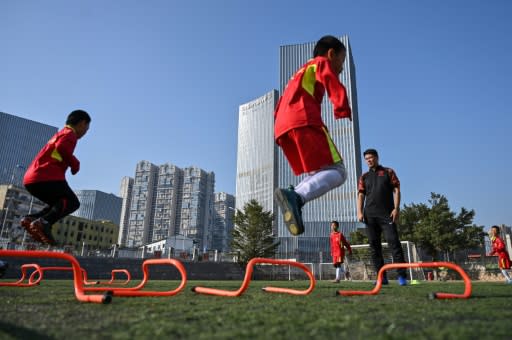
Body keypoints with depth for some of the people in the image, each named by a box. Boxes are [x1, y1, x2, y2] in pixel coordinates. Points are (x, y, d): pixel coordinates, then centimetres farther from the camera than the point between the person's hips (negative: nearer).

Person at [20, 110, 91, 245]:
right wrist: (75, 164, -7)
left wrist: (72, 163, 18)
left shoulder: (60, 134, 29)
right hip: (46, 177, -9)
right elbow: (62, 147, -20)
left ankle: (31, 219, 2)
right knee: (72, 202, -8)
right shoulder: (70, 134, -1)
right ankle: (44, 222, -27)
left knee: (60, 204, 19)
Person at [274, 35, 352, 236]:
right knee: (337, 172, -12)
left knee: (320, 174, 15)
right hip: (304, 121, -8)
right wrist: (344, 112, -14)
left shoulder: (302, 72, 41)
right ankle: (296, 196, -37)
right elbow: (335, 88, -4)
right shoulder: (322, 63, 18)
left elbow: (280, 107, 36)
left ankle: (293, 197, -11)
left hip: (282, 128, 8)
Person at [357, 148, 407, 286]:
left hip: (387, 214, -3)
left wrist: (396, 208, -8)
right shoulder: (364, 177, 18)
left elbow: (396, 190, 4)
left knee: (393, 242, -10)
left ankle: (402, 276, -6)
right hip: (370, 215, 3)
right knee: (374, 245, 1)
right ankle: (382, 277, 6)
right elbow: (360, 195, 10)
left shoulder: (388, 172, 12)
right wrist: (359, 212, -3)